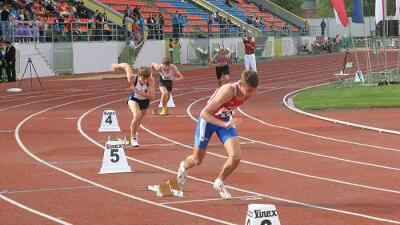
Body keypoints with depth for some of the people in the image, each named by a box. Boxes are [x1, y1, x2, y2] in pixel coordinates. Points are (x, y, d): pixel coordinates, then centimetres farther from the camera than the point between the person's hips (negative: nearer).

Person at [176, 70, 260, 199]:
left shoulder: (251, 91, -20)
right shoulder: (228, 91, -40)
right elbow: (205, 113, -37)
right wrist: (224, 124, -48)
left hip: (226, 120, 4)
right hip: (208, 119, -4)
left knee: (236, 158, -15)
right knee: (197, 160, 15)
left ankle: (219, 183, 13)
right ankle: (184, 167, 53)